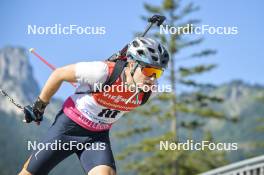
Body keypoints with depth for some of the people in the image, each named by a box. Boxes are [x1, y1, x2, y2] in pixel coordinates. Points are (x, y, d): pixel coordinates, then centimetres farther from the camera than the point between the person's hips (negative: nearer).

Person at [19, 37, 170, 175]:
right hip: (68, 128, -3)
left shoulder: (148, 90, -15)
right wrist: (39, 106, -4)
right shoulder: (103, 72, -30)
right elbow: (59, 74, -15)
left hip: (98, 136, 3)